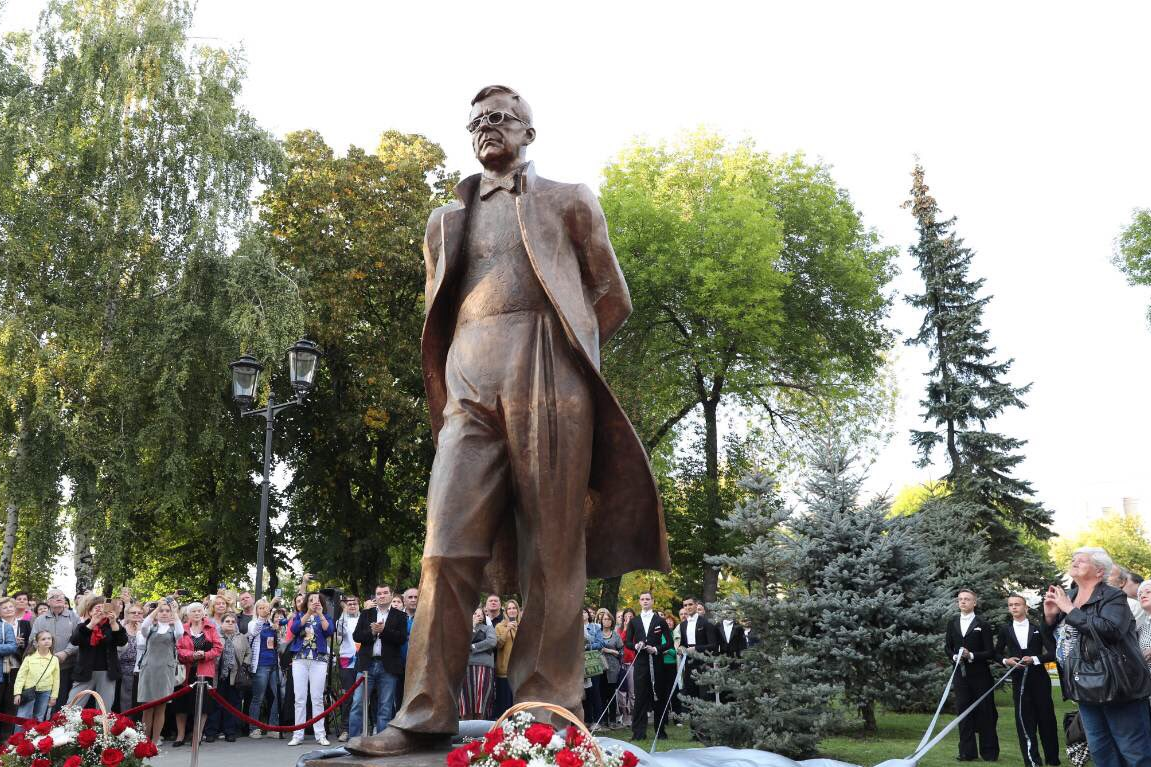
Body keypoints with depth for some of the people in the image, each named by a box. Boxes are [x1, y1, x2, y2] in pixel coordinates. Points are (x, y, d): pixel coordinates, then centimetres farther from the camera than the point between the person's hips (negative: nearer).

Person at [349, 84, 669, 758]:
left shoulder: (569, 200, 19)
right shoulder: (447, 220, 27)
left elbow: (613, 299, 15)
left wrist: (559, 352, 9)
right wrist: (452, 379, 13)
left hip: (548, 375, -3)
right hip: (470, 382, 3)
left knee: (552, 548, -5)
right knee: (449, 545, -7)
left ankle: (548, 712, 0)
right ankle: (427, 715, -3)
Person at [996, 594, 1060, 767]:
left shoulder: (1038, 628, 1)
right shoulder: (1005, 630, 6)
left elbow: (1052, 653, -1)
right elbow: (997, 653, 15)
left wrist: (1034, 659, -13)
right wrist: (1005, 660, -5)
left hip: (1039, 679, -1)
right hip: (1019, 680, 1)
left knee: (1046, 718, 5)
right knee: (1024, 721, 0)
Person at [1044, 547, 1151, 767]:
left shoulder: (1113, 596, -9)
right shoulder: (1067, 598, 10)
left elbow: (1111, 629, -29)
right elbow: (1053, 641, 15)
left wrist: (1070, 610, -21)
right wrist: (1050, 615, -4)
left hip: (1116, 687, -7)